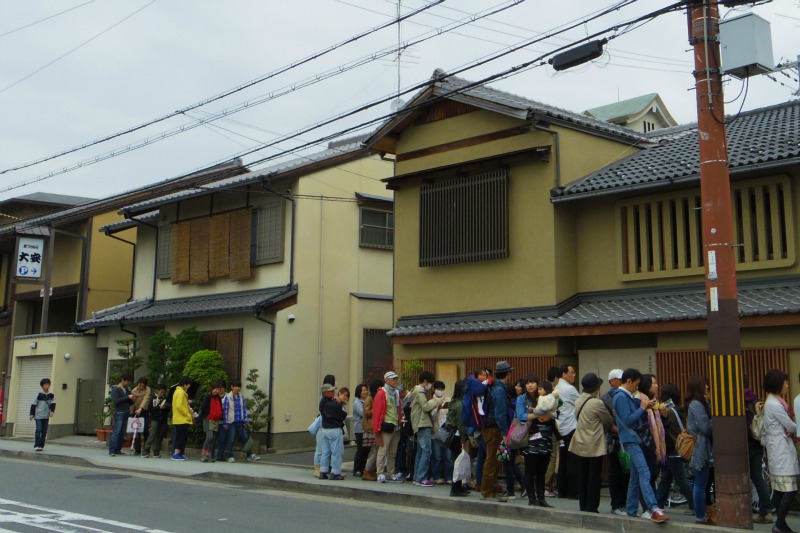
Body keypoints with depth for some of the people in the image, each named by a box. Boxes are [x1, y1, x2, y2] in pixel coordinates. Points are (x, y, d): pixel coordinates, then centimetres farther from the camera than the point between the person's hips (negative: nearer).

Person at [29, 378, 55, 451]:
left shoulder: (51, 395, 5)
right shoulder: (39, 395, -7)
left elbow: (53, 404, 2)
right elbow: (33, 404, -5)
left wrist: (52, 411, -14)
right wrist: (32, 414, -8)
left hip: (46, 416, 4)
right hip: (38, 416, -4)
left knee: (44, 431, 7)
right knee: (39, 430, -12)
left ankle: (41, 445, 15)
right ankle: (36, 446, -10)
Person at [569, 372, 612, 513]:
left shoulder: (578, 401, 4)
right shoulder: (597, 403, -15)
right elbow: (608, 422, -3)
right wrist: (603, 429, 17)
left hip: (580, 445, 6)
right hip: (595, 446, -6)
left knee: (583, 476, 12)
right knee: (594, 477, 1)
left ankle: (583, 507, 17)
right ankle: (591, 508, 3)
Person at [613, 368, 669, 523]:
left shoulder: (629, 397, 18)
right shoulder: (621, 397, -12)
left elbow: (641, 419, 19)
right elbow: (628, 420, -20)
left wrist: (646, 408, 3)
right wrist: (642, 407, -11)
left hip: (635, 439, 10)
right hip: (630, 440, -10)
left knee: (635, 477, 12)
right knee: (644, 473, -21)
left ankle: (630, 511, 18)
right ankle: (654, 509, -30)